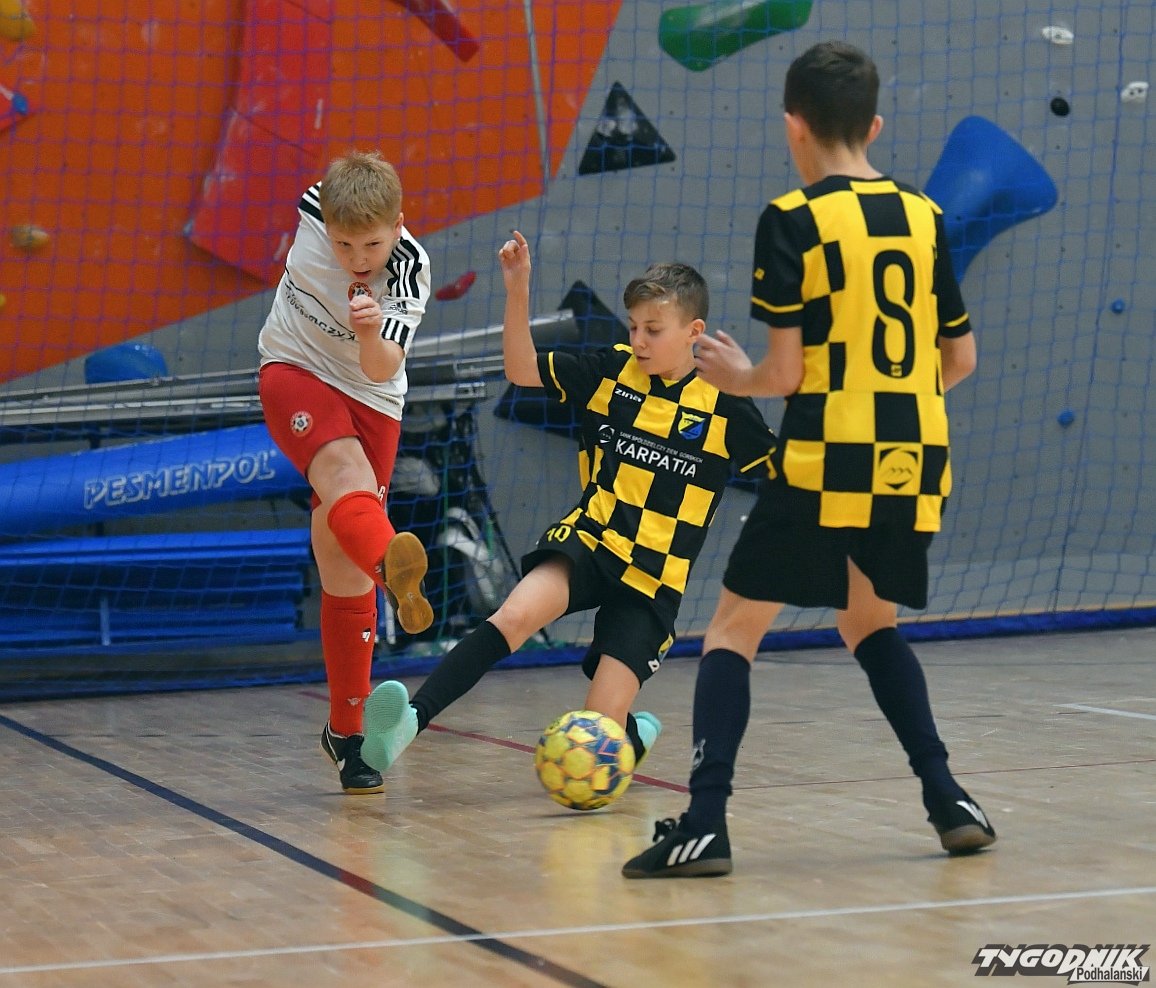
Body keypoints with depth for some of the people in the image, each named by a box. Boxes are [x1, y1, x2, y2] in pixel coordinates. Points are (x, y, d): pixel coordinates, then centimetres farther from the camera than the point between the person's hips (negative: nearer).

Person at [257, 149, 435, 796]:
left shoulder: (411, 270, -22)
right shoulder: (314, 209, -16)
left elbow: (382, 370, -34)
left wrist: (372, 334, -53)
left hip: (370, 399, 0)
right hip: (296, 372, 0)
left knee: (343, 567, -2)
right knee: (344, 467, -34)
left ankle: (347, 731, 9)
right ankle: (394, 570, -67)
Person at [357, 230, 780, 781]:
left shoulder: (724, 407, -2)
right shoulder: (610, 372, 4)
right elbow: (522, 369, -1)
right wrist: (518, 289, -12)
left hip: (653, 579, -1)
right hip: (587, 542, 1)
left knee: (599, 733, -9)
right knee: (515, 616, -32)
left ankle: (636, 734, 28)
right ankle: (411, 718, -42)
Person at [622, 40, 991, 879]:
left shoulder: (792, 222, -7)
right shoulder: (924, 218, 8)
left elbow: (786, 372, -10)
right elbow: (960, 359, 12)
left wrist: (735, 375, 11)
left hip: (825, 464, -5)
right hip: (914, 464, 5)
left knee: (734, 628, 4)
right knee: (870, 623, 26)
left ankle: (705, 824, -8)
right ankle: (948, 800, 18)